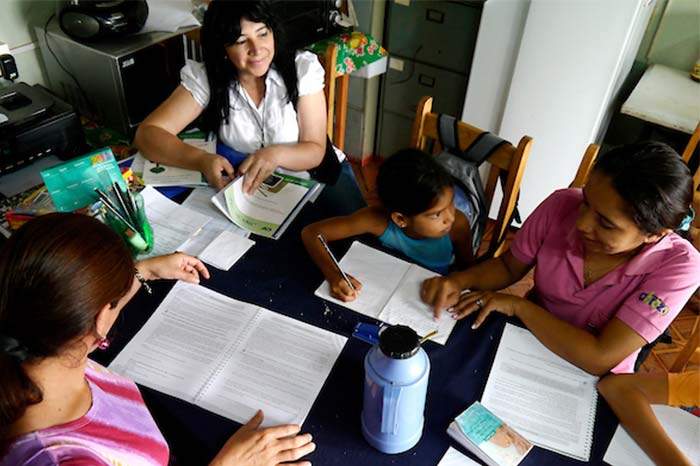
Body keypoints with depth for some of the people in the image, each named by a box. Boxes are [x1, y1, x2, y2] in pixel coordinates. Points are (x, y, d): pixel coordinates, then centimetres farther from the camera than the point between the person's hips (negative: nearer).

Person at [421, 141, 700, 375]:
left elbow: (600, 359, -26)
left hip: (592, 384, -3)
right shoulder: (563, 205, -17)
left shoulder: (677, 267, -22)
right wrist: (459, 281, -18)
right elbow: (509, 267, 0)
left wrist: (517, 305, -22)